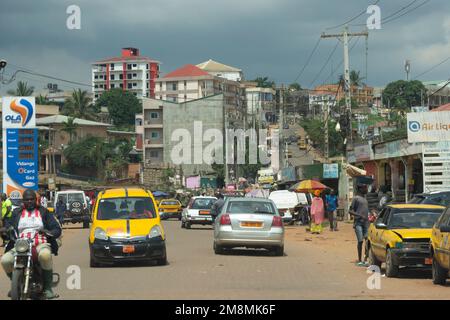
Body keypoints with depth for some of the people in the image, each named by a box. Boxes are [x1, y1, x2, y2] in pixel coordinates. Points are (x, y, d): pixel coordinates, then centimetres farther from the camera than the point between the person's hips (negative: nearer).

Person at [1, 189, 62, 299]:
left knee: (45, 255, -40)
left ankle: (48, 288, -27)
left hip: (41, 244, -2)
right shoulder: (17, 213, 21)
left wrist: (49, 232, -13)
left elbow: (57, 229, 9)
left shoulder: (43, 212, 16)